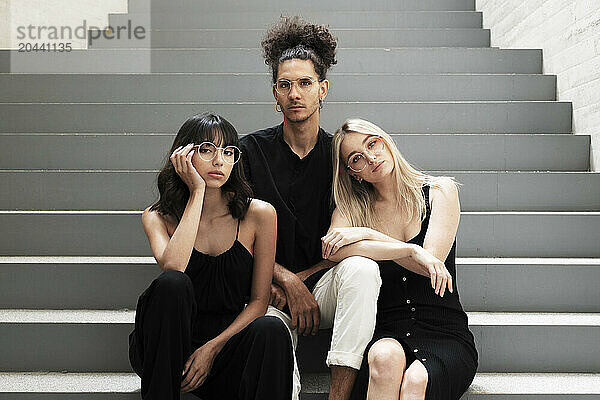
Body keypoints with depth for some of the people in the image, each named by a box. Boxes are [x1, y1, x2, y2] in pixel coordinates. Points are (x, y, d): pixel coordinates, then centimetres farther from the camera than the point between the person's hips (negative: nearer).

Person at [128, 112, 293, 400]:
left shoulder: (259, 214, -3)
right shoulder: (157, 217, 1)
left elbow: (259, 299, -1)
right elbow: (172, 267, -23)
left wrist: (212, 347, -12)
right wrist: (197, 192, -18)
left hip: (227, 340, 0)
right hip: (163, 350, 1)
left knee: (271, 329, -31)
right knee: (171, 283, -29)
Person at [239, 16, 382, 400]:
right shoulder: (252, 150, 2)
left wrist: (298, 278, -10)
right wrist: (288, 282, -13)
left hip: (325, 285, 3)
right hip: (271, 290, -3)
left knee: (362, 268, -34)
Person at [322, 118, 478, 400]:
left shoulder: (439, 190, 6)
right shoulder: (352, 208, 9)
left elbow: (431, 261, -8)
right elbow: (333, 251, -14)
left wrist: (368, 235, -12)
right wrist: (411, 250, -19)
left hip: (444, 334, -1)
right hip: (385, 332, 1)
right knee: (385, 357, -34)